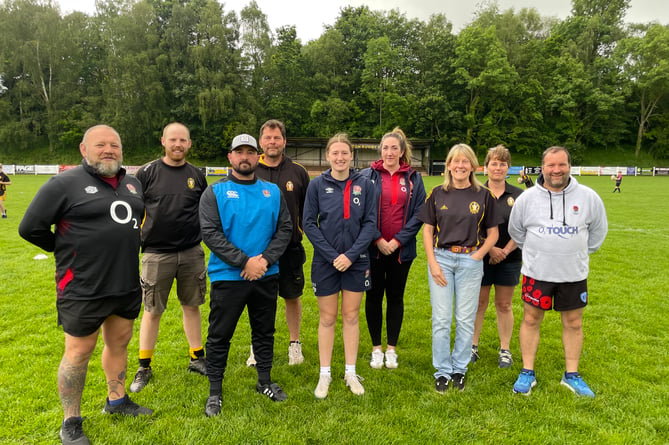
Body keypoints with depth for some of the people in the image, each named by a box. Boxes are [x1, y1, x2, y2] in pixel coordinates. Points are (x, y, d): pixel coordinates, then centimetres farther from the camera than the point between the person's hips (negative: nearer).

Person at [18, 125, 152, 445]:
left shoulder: (133, 184, 8)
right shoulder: (65, 183, -10)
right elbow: (30, 227, -8)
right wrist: (69, 250, -2)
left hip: (127, 283, 6)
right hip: (84, 287, -6)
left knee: (119, 342, 18)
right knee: (79, 351, 6)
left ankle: (116, 400, 37)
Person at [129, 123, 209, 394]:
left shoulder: (197, 176, 7)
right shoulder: (147, 173, -2)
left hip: (192, 253, 2)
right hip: (156, 254, -2)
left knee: (192, 306, 12)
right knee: (152, 311, 6)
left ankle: (197, 358, 26)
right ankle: (144, 367, 21)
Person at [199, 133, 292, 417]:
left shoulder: (272, 191, 6)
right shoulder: (215, 192, -4)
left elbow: (285, 229, 2)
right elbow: (210, 233, -13)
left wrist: (266, 259, -13)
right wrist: (244, 261, -19)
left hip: (266, 276, 3)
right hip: (227, 276, -3)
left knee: (264, 331, 16)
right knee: (220, 335, 6)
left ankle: (265, 382, 34)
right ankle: (215, 392, 23)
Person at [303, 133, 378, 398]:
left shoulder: (364, 185, 0)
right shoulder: (317, 185, -3)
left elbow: (370, 223, -2)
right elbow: (309, 224, -5)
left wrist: (351, 254, -12)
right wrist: (332, 256, -12)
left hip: (356, 261, 1)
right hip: (326, 261, -1)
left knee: (351, 316, 11)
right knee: (327, 318, 9)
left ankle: (351, 373, 25)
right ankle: (325, 374, 23)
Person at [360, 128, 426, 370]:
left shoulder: (413, 178, 3)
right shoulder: (368, 175, -1)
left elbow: (418, 213, -2)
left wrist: (398, 240, -10)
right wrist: (378, 240, -12)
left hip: (401, 248, 1)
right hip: (373, 248, -1)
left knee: (395, 297, 10)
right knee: (374, 296, 8)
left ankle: (391, 349, 25)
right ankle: (376, 349, 24)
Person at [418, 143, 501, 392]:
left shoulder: (483, 195, 3)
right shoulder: (438, 193, 4)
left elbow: (492, 233, 7)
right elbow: (427, 230, 4)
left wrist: (477, 255, -7)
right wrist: (432, 262, -6)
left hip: (470, 261, 0)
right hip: (441, 258, 0)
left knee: (465, 319, 8)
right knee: (441, 319, 3)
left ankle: (460, 368, 26)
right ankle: (442, 370, 19)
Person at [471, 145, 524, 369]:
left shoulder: (518, 195, 4)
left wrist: (506, 250, -10)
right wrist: (489, 248, -12)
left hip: (509, 259, 1)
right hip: (480, 258, -1)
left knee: (504, 305, 9)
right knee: (479, 303, 6)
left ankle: (505, 350, 21)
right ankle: (473, 346, 20)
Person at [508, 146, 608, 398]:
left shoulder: (588, 197, -4)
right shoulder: (527, 198, -5)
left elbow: (598, 230, 12)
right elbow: (516, 231, 9)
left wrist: (580, 253, 11)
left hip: (574, 274, 1)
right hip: (537, 272, -1)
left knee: (573, 323, 11)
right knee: (531, 320, 5)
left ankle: (571, 375, 27)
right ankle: (527, 373, 19)